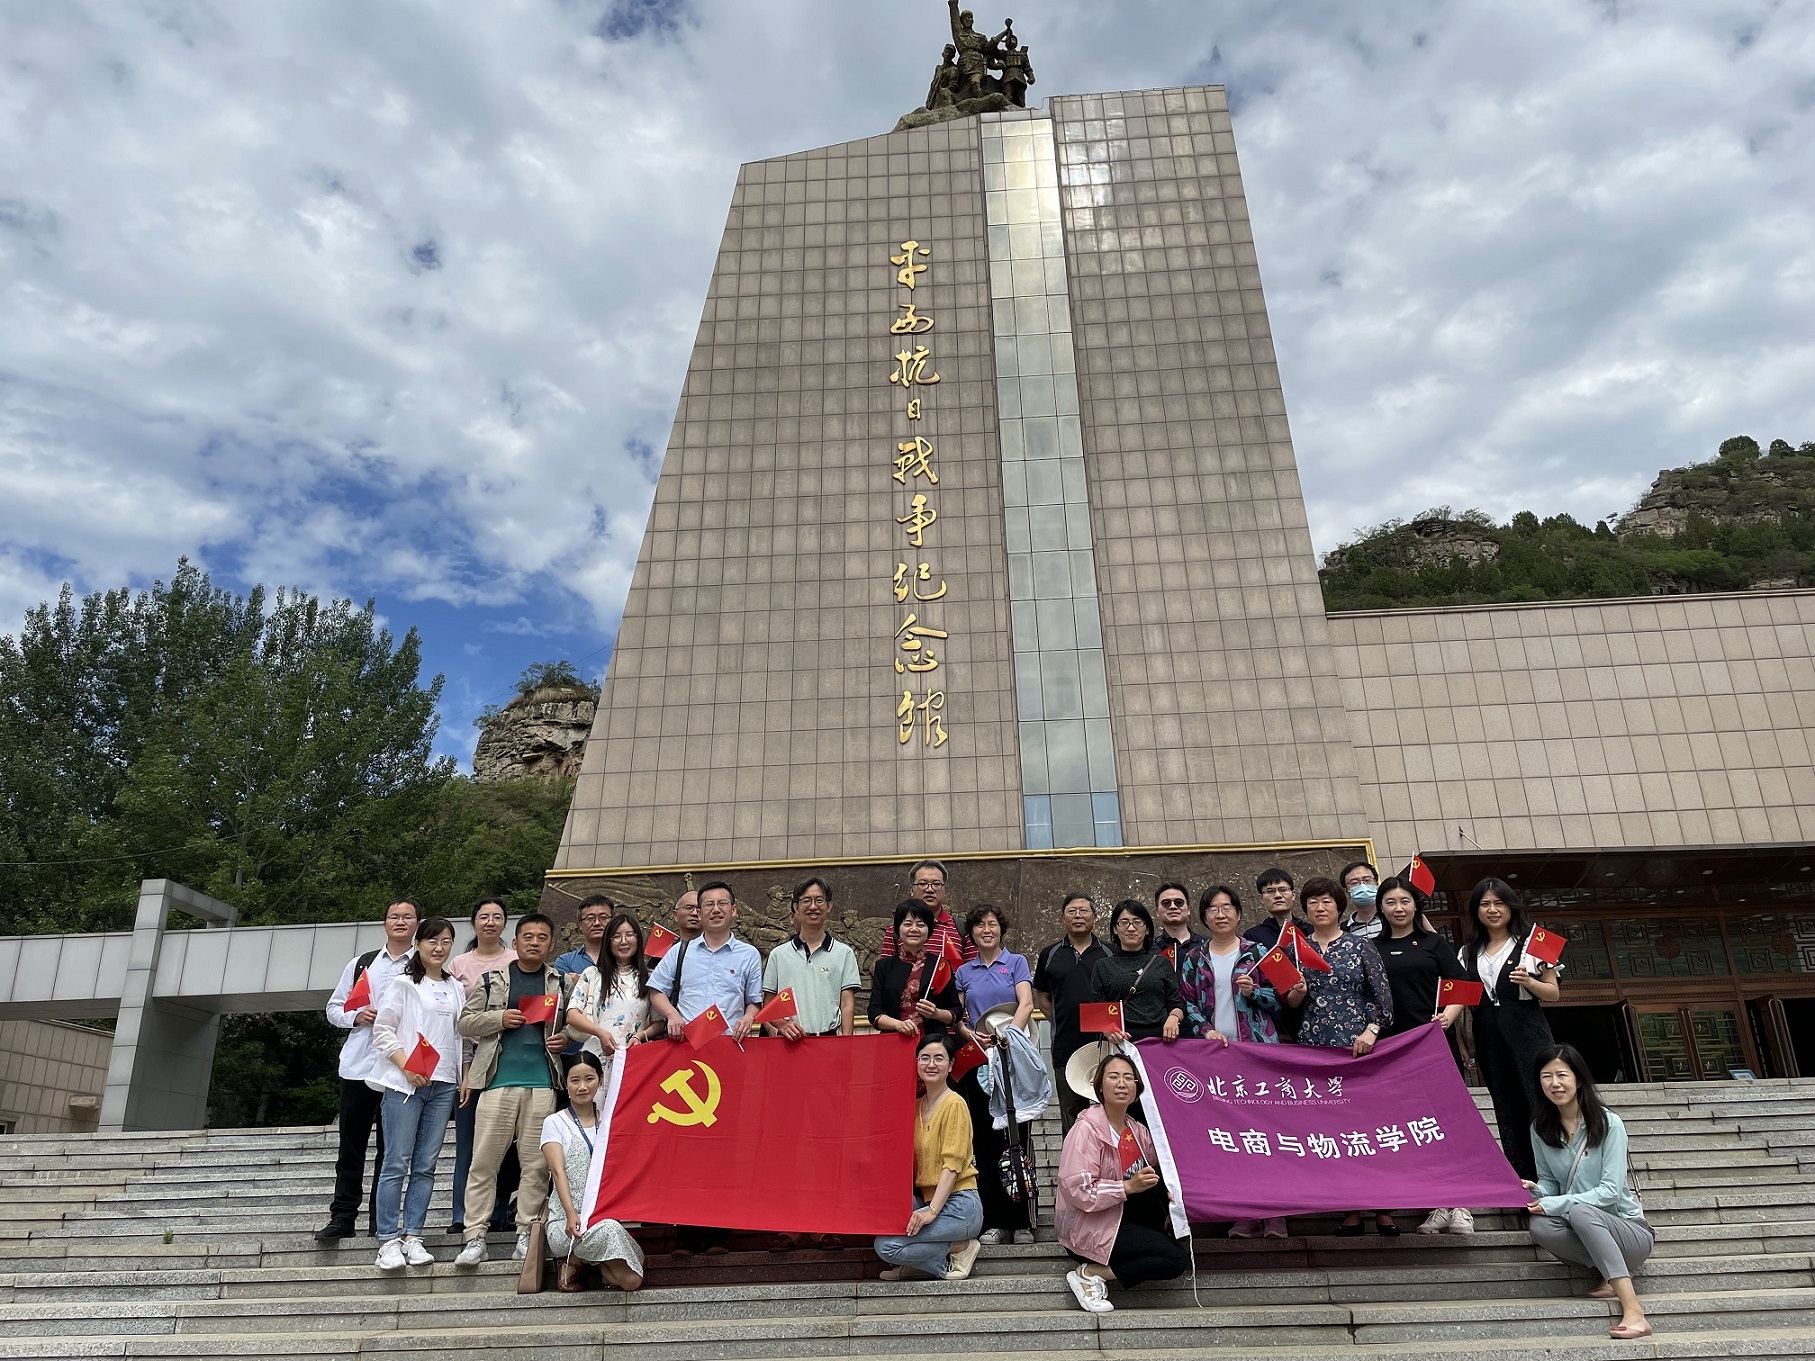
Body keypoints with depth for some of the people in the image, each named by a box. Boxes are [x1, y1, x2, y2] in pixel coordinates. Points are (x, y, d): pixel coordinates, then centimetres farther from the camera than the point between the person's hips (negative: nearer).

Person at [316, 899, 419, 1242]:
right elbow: (334, 1008, 17)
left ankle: (380, 1220, 13)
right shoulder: (361, 964, 14)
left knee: (389, 1148, 4)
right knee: (351, 1145, 6)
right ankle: (342, 1217, 14)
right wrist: (356, 1016, -3)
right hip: (357, 1065, 3)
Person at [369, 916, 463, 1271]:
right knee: (397, 1163, -5)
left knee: (426, 1165, 4)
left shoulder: (456, 989, 16)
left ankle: (412, 1236, 8)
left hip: (442, 1084, 4)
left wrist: (465, 1076, 6)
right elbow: (382, 1030, -3)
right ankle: (388, 1240, 1)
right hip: (403, 1082, -4)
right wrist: (407, 1067, -14)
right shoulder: (403, 983, 2)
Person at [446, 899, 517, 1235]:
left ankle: (500, 1213, 9)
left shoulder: (517, 961, 7)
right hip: (470, 1056, 1)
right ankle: (462, 1216, 8)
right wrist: (463, 1065, -3)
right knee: (468, 1138, 1)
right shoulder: (458, 964, 9)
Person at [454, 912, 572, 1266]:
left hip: (542, 1081, 1)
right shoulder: (492, 981, 10)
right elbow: (465, 1022, 8)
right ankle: (475, 1237, 5)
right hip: (498, 1079, -1)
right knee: (484, 1161, -2)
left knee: (536, 1163, 2)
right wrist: (500, 1019, -7)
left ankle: (526, 1234, 10)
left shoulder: (563, 984, 13)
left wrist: (565, 1038, -1)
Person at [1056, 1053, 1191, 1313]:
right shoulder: (1087, 1129, -17)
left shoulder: (1136, 1129, 5)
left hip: (1122, 1215, 7)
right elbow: (1078, 1191, -23)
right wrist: (1129, 1186, -29)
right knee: (1176, 1260, -18)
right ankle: (1090, 1274, -10)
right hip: (1088, 1228, -7)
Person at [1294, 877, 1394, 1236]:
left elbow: (1383, 996, 1)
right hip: (1314, 1047, 2)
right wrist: (1296, 993, -9)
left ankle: (1382, 1209, 9)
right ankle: (1351, 1210, 10)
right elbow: (1289, 1002, 12)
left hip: (1358, 1044, -2)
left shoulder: (1361, 946, 3)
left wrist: (1372, 1031, -10)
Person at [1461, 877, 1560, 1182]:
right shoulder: (1469, 952, 14)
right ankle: (1522, 1181, 10)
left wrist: (1529, 981, -15)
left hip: (1526, 1033, -4)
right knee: (1507, 1110, 4)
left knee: (1539, 1103, -10)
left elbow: (1554, 993, 3)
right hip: (1489, 1037, 4)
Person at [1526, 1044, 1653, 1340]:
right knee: (1540, 1227, -31)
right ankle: (1614, 1275, -13)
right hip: (1583, 1229, 4)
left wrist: (1554, 1204, -24)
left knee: (1580, 1212, -38)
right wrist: (1536, 1191, -16)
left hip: (1629, 1229, -4)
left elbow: (1610, 1191, -16)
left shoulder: (1609, 1124, -11)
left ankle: (1634, 1312, -39)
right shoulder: (1540, 1127, 2)